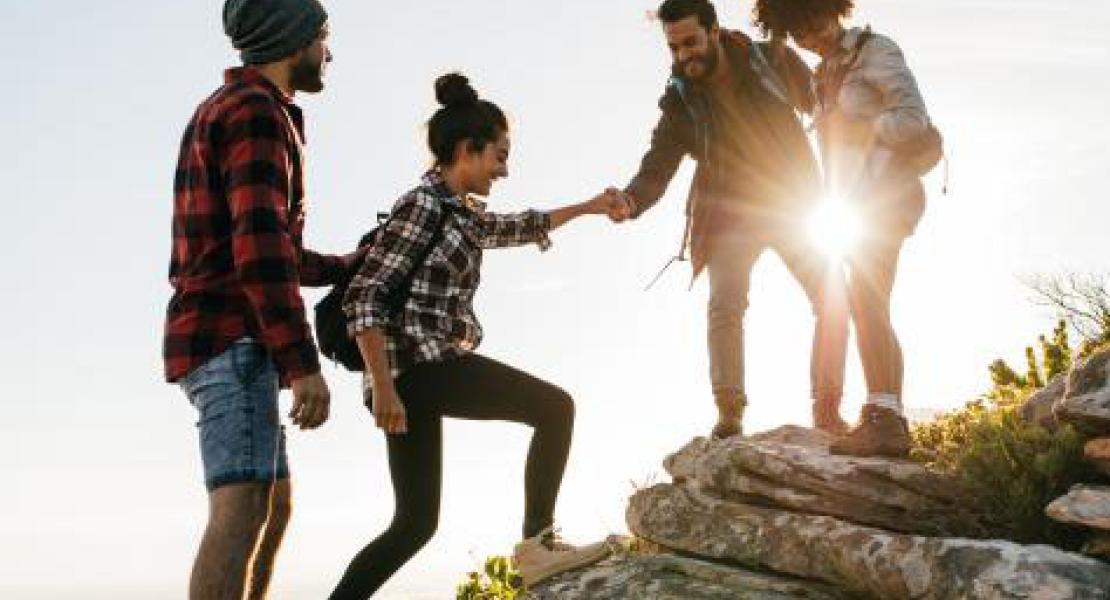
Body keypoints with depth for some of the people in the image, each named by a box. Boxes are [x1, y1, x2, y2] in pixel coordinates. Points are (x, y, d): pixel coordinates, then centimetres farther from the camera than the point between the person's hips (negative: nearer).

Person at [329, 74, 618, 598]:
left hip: (425, 368, 10)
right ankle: (536, 543, -4)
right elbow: (364, 296, -16)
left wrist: (588, 207, 45)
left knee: (415, 522, 9)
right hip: (418, 362, -10)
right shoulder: (422, 205, -9)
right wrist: (382, 388, -22)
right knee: (554, 407, -5)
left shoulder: (460, 211, 19)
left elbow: (515, 228, 40)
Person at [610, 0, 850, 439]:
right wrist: (630, 201, -36)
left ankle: (827, 411, 2)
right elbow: (657, 168, -13)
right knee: (725, 304, -20)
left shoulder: (772, 61, -9)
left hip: (795, 203, 1)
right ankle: (728, 413, -20)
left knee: (832, 301, -7)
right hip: (732, 213, -1)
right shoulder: (680, 103, -8)